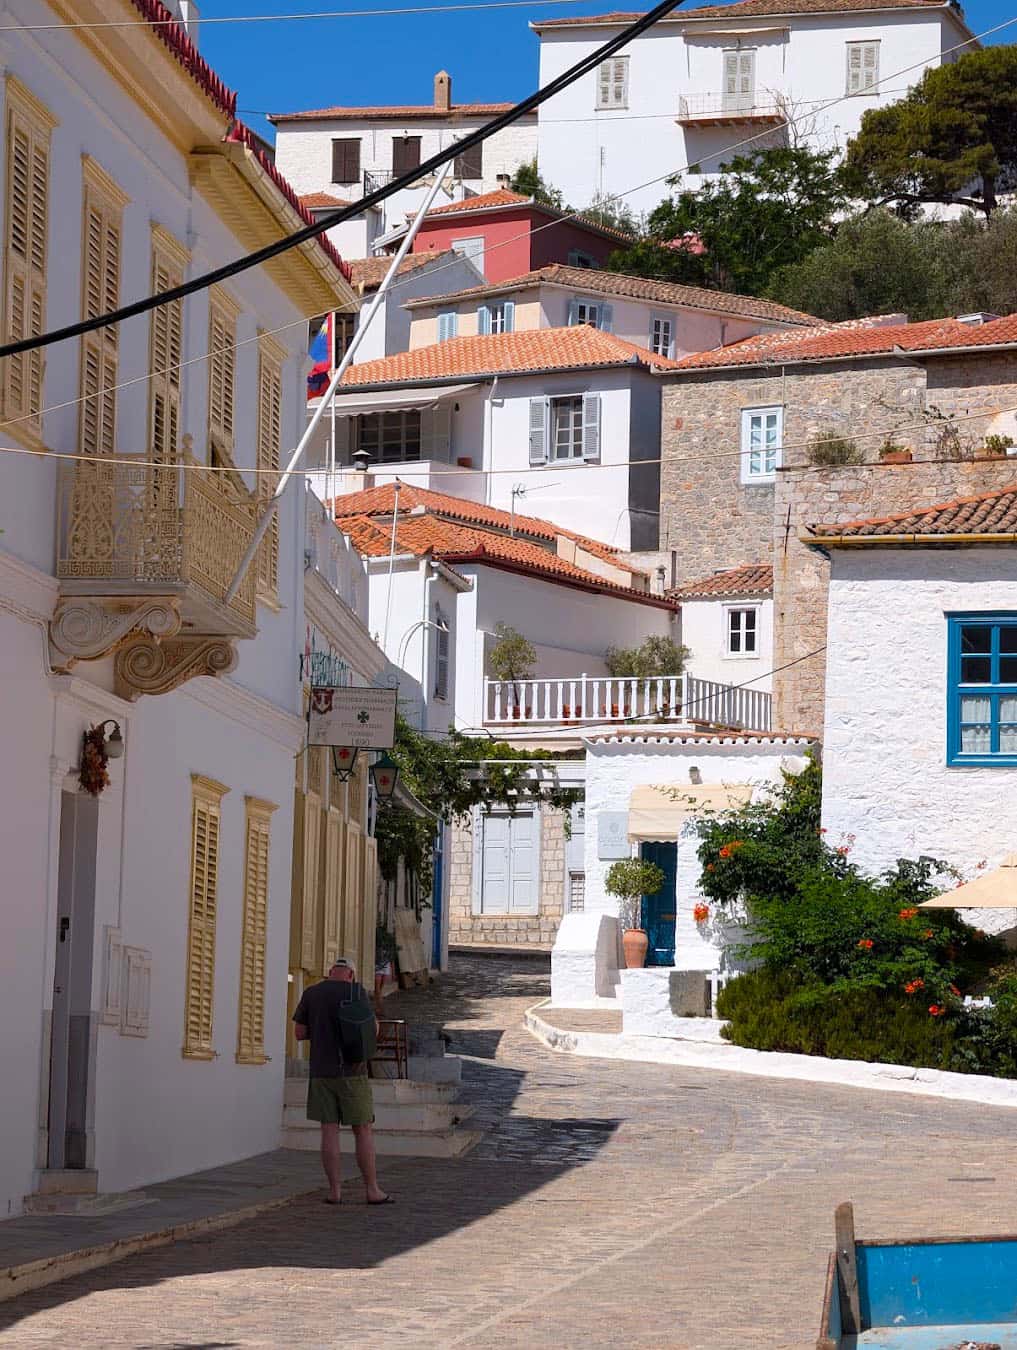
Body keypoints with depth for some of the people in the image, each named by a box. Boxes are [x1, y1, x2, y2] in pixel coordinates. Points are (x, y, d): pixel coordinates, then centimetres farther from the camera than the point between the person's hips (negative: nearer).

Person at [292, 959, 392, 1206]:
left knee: (329, 1130, 4)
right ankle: (373, 1190, 4)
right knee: (364, 1130, 3)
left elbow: (299, 1033, 7)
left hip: (321, 1072, 3)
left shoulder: (311, 993, 5)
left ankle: (335, 1191, 1)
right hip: (352, 1071, -3)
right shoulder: (356, 991, -4)